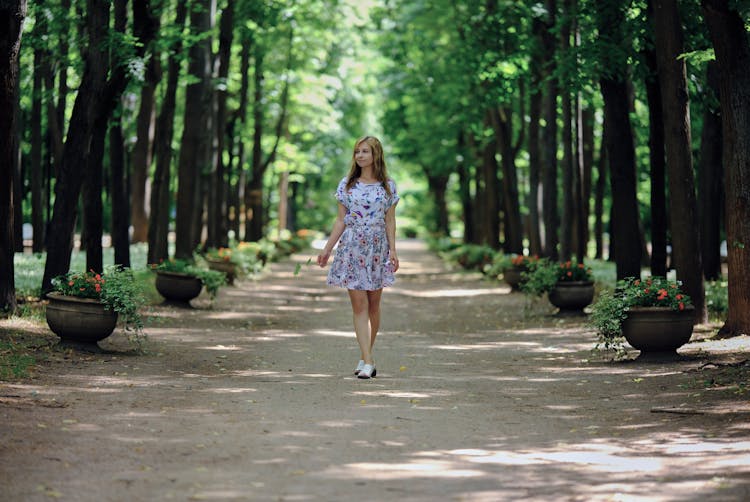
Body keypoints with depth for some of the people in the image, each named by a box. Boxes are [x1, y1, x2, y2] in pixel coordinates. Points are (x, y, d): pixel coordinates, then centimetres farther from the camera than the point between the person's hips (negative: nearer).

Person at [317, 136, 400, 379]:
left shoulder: (387, 186, 5)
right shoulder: (347, 184, 5)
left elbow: (390, 221, 5)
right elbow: (341, 220, 8)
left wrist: (393, 251, -3)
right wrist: (327, 248, 4)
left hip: (377, 249, 0)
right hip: (352, 248, 0)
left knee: (373, 305, 6)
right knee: (359, 305, -6)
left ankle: (365, 357, 19)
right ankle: (368, 361, -9)